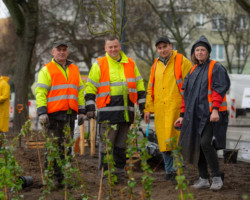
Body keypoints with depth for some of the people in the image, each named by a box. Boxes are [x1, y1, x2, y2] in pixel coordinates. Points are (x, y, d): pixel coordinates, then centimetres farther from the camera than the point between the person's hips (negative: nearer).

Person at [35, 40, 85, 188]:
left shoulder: (74, 69, 19)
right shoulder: (47, 70, 2)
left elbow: (80, 91, 21)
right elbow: (40, 92, -4)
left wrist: (82, 111, 14)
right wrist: (42, 112, -14)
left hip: (70, 115, 5)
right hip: (54, 115, -5)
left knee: (67, 147, 8)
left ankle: (64, 178, 14)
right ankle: (51, 178, -2)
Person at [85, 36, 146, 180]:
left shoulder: (130, 64, 14)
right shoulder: (99, 65, 3)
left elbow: (140, 86, 19)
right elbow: (90, 87, 2)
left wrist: (143, 105, 13)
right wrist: (90, 108, -6)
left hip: (126, 112, 4)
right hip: (108, 112, -4)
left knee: (121, 145, 10)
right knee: (106, 144, -3)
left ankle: (120, 173, 18)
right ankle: (104, 174, 2)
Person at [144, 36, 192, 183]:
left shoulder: (181, 61, -2)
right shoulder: (156, 65, 17)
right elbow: (151, 88, 21)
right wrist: (148, 109, 15)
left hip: (176, 107, -6)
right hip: (160, 109, 6)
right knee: (164, 141, 8)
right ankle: (169, 171, 18)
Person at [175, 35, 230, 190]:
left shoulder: (216, 68, -3)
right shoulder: (193, 70, 17)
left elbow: (219, 89, -13)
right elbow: (187, 95, 20)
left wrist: (215, 109, -23)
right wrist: (183, 115, 16)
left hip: (210, 114, -7)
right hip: (195, 115, 7)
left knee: (205, 143, -18)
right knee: (197, 145, 5)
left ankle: (217, 177, -7)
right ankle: (203, 179, 14)